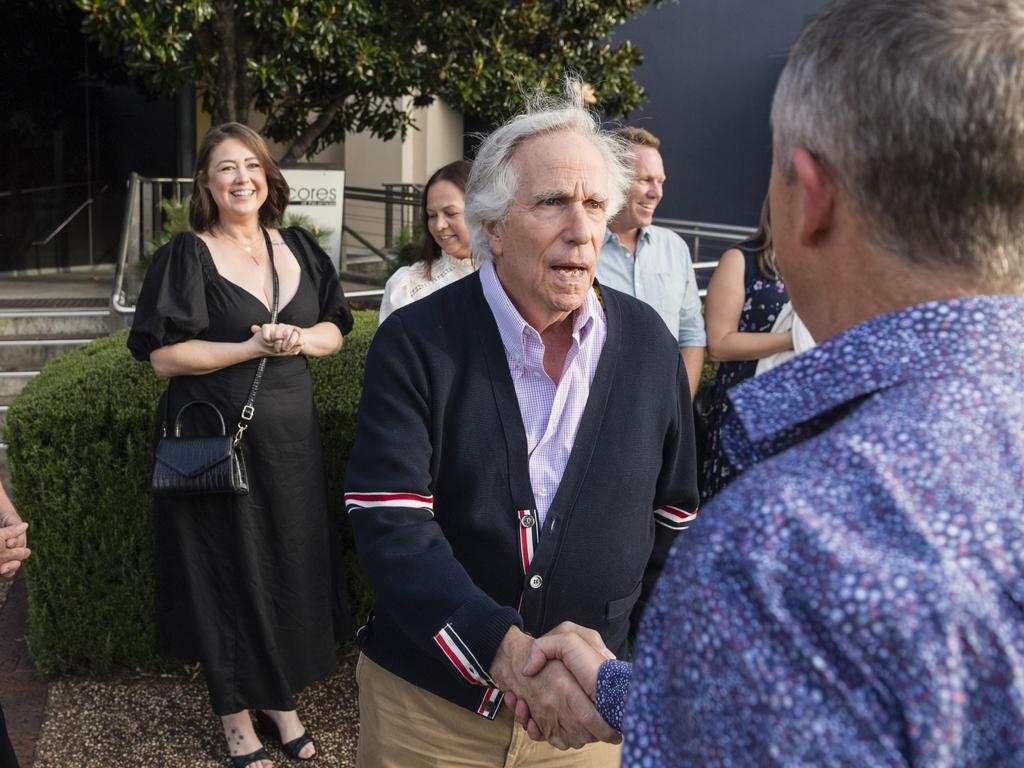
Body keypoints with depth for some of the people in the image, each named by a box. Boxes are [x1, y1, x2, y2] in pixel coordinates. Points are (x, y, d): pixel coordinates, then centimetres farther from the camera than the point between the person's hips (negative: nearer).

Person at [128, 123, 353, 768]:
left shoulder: (298, 249, 8)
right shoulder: (187, 256, -6)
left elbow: (335, 330, 10)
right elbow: (163, 354, -11)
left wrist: (301, 340, -12)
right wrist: (253, 347, -19)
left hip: (291, 433, 4)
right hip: (216, 437, -4)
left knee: (291, 566, 10)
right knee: (228, 573, 5)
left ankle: (282, 700, 29)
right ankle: (237, 716, 22)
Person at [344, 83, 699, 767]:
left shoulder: (649, 344, -3)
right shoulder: (414, 345, -11)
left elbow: (672, 520, 5)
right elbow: (391, 530, -19)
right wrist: (511, 653, -29)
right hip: (429, 705, -1)